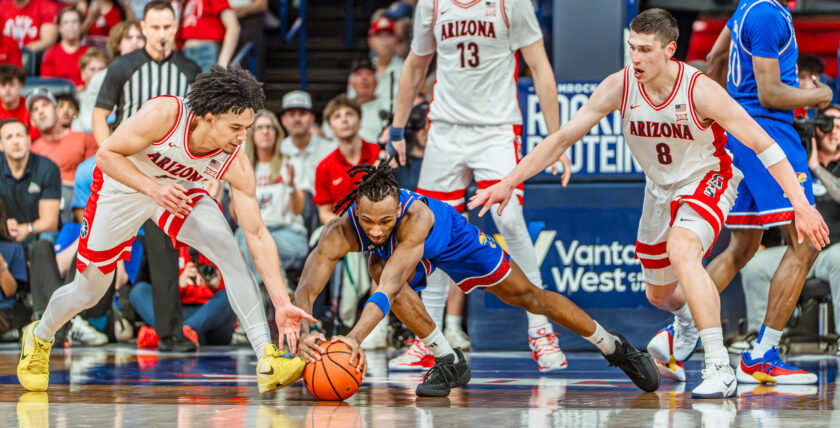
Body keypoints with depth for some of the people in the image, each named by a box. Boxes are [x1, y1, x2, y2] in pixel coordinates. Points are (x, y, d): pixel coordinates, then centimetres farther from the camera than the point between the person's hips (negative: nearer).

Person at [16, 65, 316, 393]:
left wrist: (282, 303, -30)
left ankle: (266, 360, -25)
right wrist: (154, 189, -42)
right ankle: (39, 338, 41)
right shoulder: (164, 114, -38)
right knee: (87, 293, 8)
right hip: (122, 186, -2)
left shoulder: (235, 166, -28)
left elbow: (257, 236, -24)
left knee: (229, 251, -24)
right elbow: (106, 155, -27)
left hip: (177, 191, 2)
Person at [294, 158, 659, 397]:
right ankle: (448, 361, -13)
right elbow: (306, 289, -45)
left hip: (452, 237, -2)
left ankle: (615, 348, 29)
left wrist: (355, 337, -71)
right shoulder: (341, 232, -39)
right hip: (397, 252, 2)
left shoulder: (416, 215, -48)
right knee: (379, 268, -32)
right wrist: (303, 334, -66)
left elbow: (390, 288, -58)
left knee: (530, 297, 6)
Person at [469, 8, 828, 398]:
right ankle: (689, 320, 59)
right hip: (660, 189, 5)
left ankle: (719, 369, -34)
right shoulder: (619, 87, -18)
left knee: (682, 252, -35)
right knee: (659, 294, 19)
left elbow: (763, 144, -25)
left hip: (706, 181, -5)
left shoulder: (700, 91, -29)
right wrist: (509, 182, -14)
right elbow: (563, 137, -10)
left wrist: (801, 205, -32)